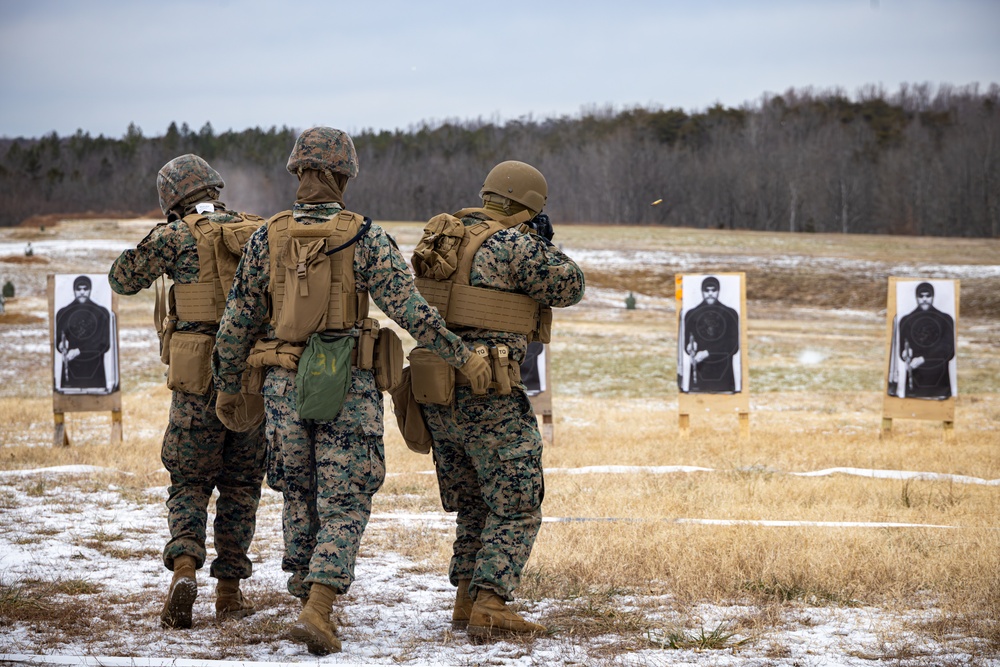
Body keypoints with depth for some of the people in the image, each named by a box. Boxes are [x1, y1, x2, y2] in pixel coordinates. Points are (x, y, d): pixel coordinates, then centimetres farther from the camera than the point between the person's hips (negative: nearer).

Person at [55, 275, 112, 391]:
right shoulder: (63, 313, 11)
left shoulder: (102, 313, 6)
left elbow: (104, 345, 0)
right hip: (71, 373, 1)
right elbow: (58, 342, 10)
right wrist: (62, 346, -15)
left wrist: (78, 351, -11)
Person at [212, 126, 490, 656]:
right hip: (348, 386, -3)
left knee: (299, 494, 19)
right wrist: (463, 357, -3)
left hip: (284, 383, 3)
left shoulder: (268, 236, 3)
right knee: (344, 502, 0)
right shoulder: (365, 237, -5)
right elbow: (409, 310, -11)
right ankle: (317, 611, -13)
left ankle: (305, 590, 24)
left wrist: (227, 386, 19)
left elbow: (237, 319, 7)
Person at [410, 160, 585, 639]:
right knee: (517, 507, -2)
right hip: (486, 394, -8)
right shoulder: (513, 245, -11)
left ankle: (467, 600, 22)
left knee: (474, 504, 21)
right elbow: (568, 287, -5)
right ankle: (490, 606, -12)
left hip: (436, 389, 8)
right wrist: (543, 243, 12)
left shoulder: (444, 237, 12)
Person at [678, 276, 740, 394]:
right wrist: (691, 349, -16)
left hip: (724, 374, 0)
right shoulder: (691, 314, 10)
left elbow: (733, 347, 1)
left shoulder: (730, 314, 6)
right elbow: (687, 345, 9)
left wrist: (707, 353, -10)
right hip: (699, 374, 0)